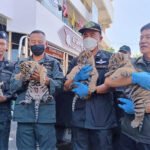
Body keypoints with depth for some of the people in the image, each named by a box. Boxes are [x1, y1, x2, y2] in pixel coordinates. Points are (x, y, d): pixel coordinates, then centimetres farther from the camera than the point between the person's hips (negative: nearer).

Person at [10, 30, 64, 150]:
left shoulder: (54, 63, 10)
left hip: (45, 114, -2)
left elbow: (60, 85, -2)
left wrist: (45, 80, -19)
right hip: (24, 114, 2)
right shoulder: (21, 64, 16)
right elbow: (13, 86, 5)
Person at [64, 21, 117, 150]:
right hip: (80, 117, 3)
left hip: (102, 118, -3)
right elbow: (66, 87, 8)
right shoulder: (76, 61, 11)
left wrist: (90, 90, -19)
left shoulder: (110, 58, 1)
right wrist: (77, 78, -13)